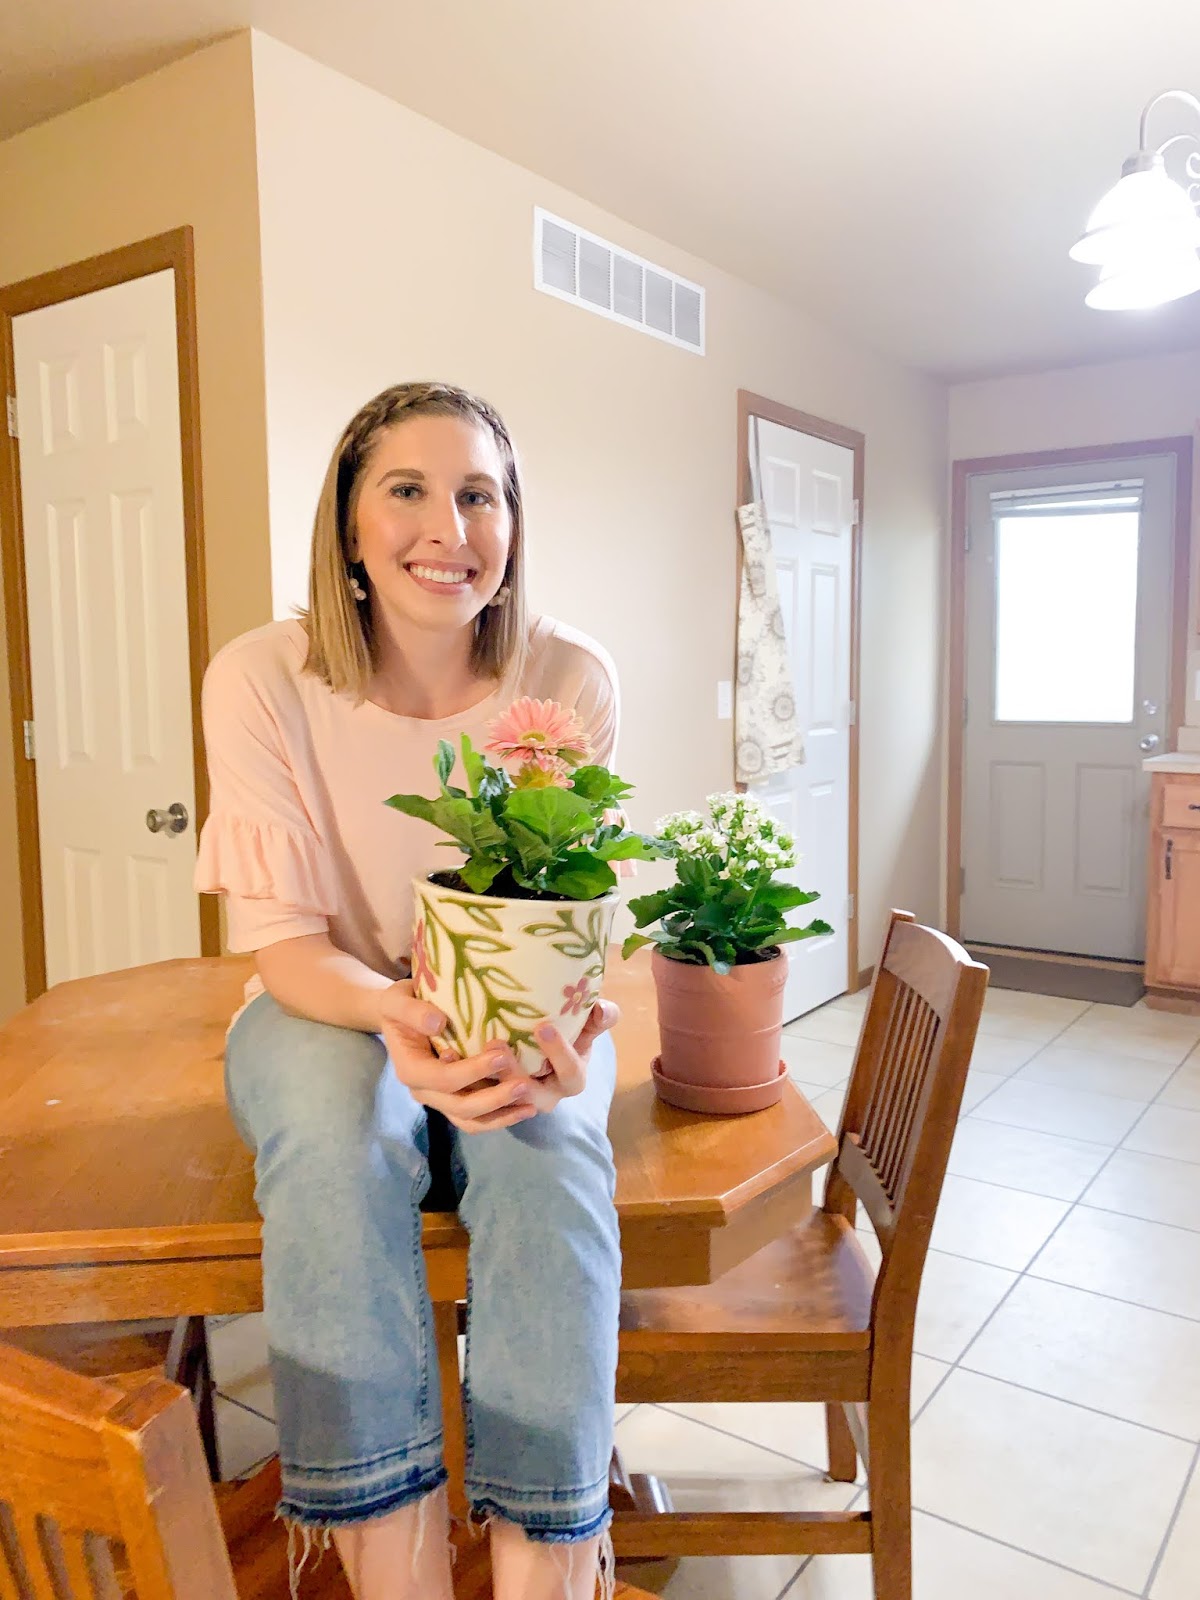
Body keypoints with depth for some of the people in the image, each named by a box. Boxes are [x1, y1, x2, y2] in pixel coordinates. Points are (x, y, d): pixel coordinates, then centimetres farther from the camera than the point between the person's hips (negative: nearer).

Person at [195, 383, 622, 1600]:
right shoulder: (263, 679, -15)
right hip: (327, 1008, 0)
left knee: (546, 1143, -31)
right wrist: (397, 1011, -38)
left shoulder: (570, 680, -12)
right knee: (335, 1135, -33)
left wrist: (566, 1031, -34)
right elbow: (280, 940, -16)